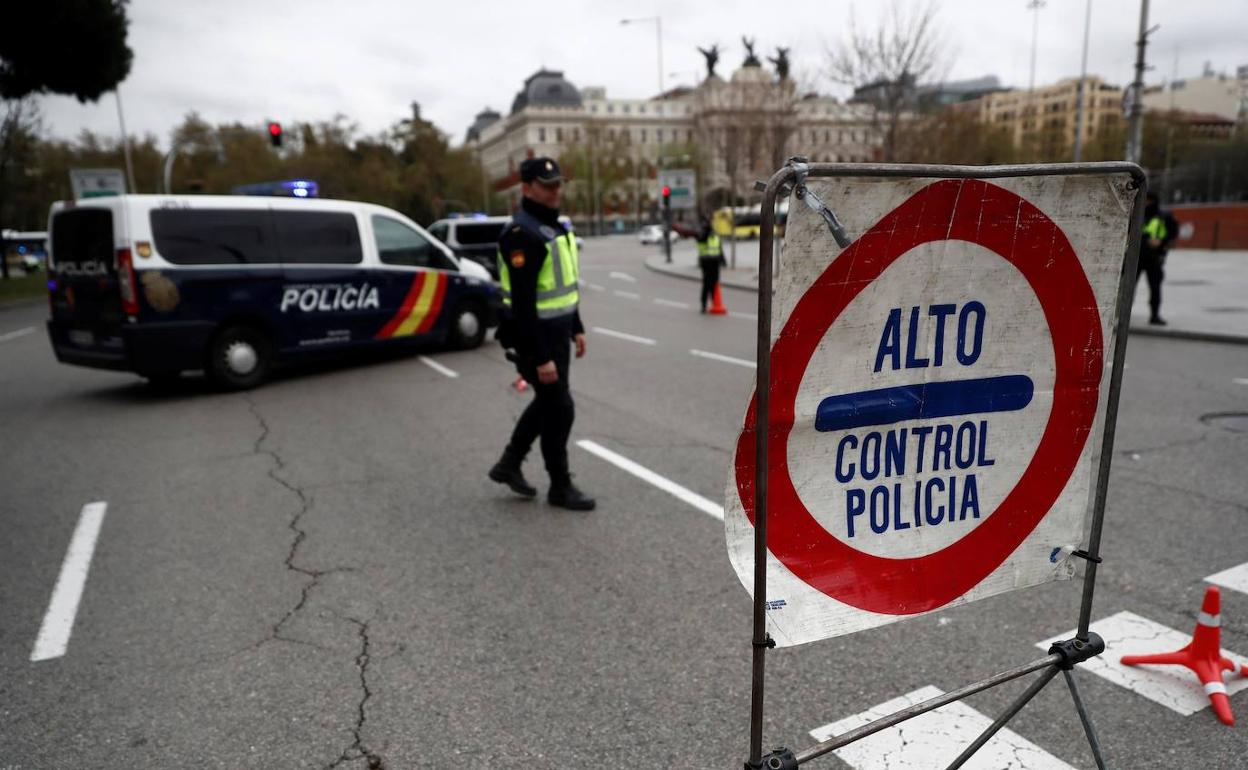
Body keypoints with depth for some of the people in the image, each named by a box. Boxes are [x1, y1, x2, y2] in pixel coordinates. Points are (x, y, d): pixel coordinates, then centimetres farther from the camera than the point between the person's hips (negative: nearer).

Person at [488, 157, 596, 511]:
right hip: (535, 335, -10)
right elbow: (523, 302, -25)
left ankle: (508, 465, 34)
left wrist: (576, 328, 18)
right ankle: (560, 487, 16)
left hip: (557, 330, 10)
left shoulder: (554, 226, 11)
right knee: (559, 408, -1)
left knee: (547, 401, 19)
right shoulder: (522, 233, -20)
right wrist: (541, 358, -26)